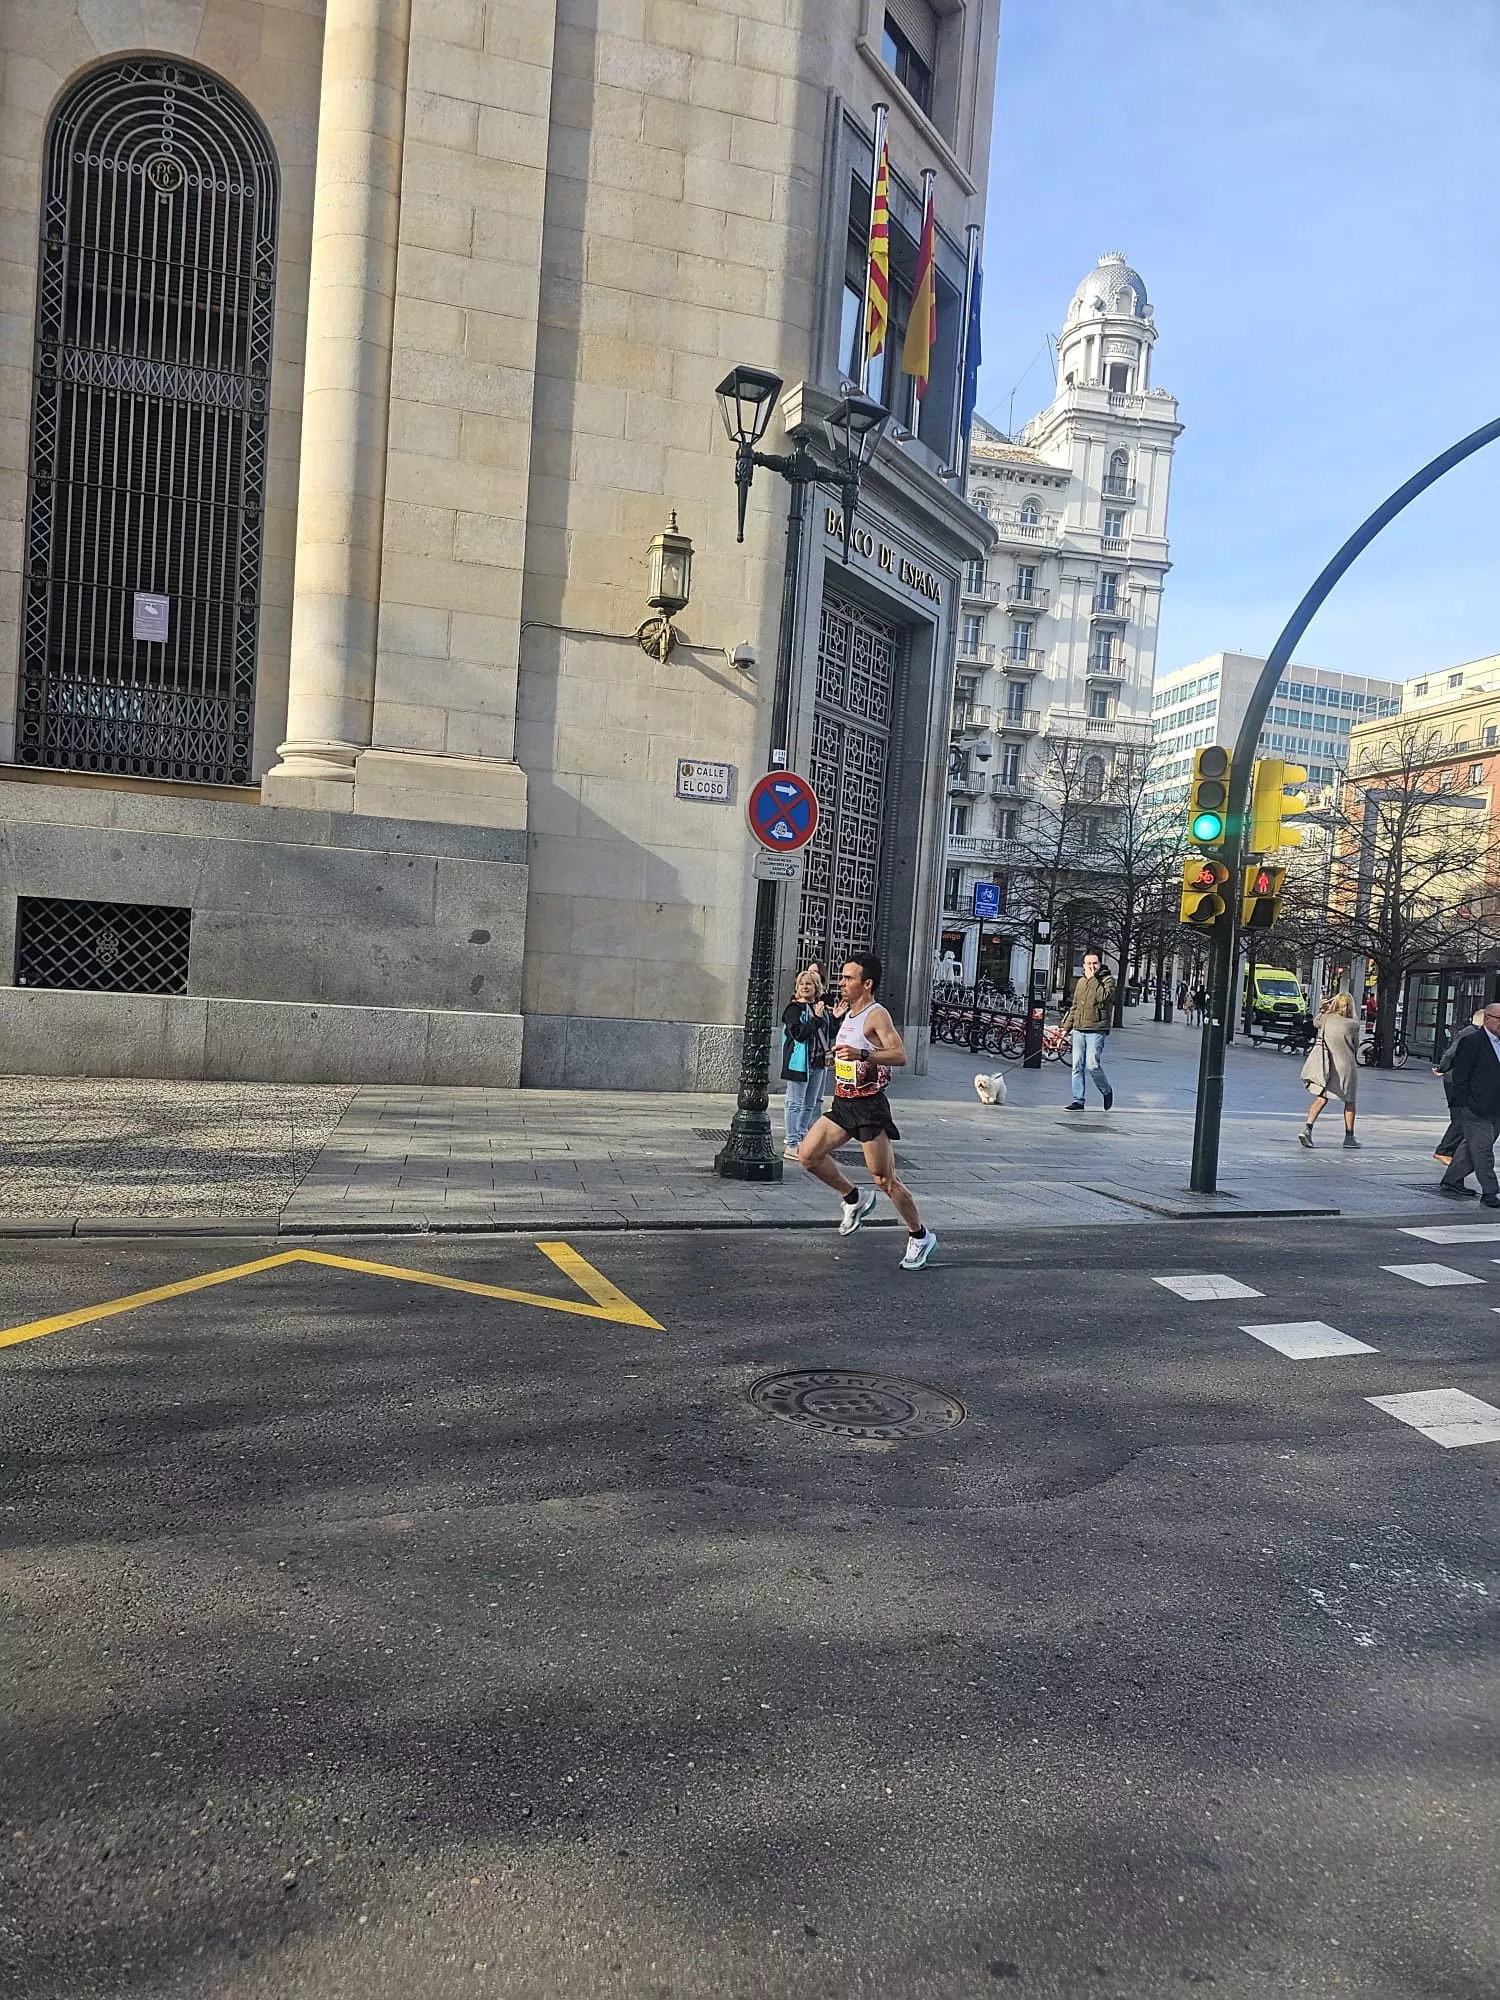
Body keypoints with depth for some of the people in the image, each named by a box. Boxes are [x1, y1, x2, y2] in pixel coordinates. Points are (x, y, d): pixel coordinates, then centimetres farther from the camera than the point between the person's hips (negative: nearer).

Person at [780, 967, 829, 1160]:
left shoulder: (822, 1008, 14)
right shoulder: (794, 1009, -7)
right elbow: (798, 1033, -20)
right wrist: (817, 1019, -22)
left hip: (818, 1062, 8)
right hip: (799, 1062, -8)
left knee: (811, 1103, 12)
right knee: (796, 1103, -6)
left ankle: (801, 1138, 21)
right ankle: (792, 1145, -4)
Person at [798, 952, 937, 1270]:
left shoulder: (876, 1015, -14)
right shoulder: (848, 1013, 13)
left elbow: (900, 1055, -27)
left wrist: (861, 1055, -37)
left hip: (869, 1106, -8)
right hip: (842, 1104, 8)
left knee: (884, 1180, -3)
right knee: (808, 1155, 0)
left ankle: (921, 1236, 14)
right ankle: (854, 1200, 20)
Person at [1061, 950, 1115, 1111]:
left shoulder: (1107, 980, 0)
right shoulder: (1081, 982, 18)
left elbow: (1103, 997, -20)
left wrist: (1092, 979, -14)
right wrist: (1066, 1025, 19)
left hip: (1096, 1031, -6)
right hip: (1078, 1030, 6)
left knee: (1093, 1065, -13)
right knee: (1077, 1066, 2)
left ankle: (1106, 1092, 12)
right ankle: (1078, 1100, 7)